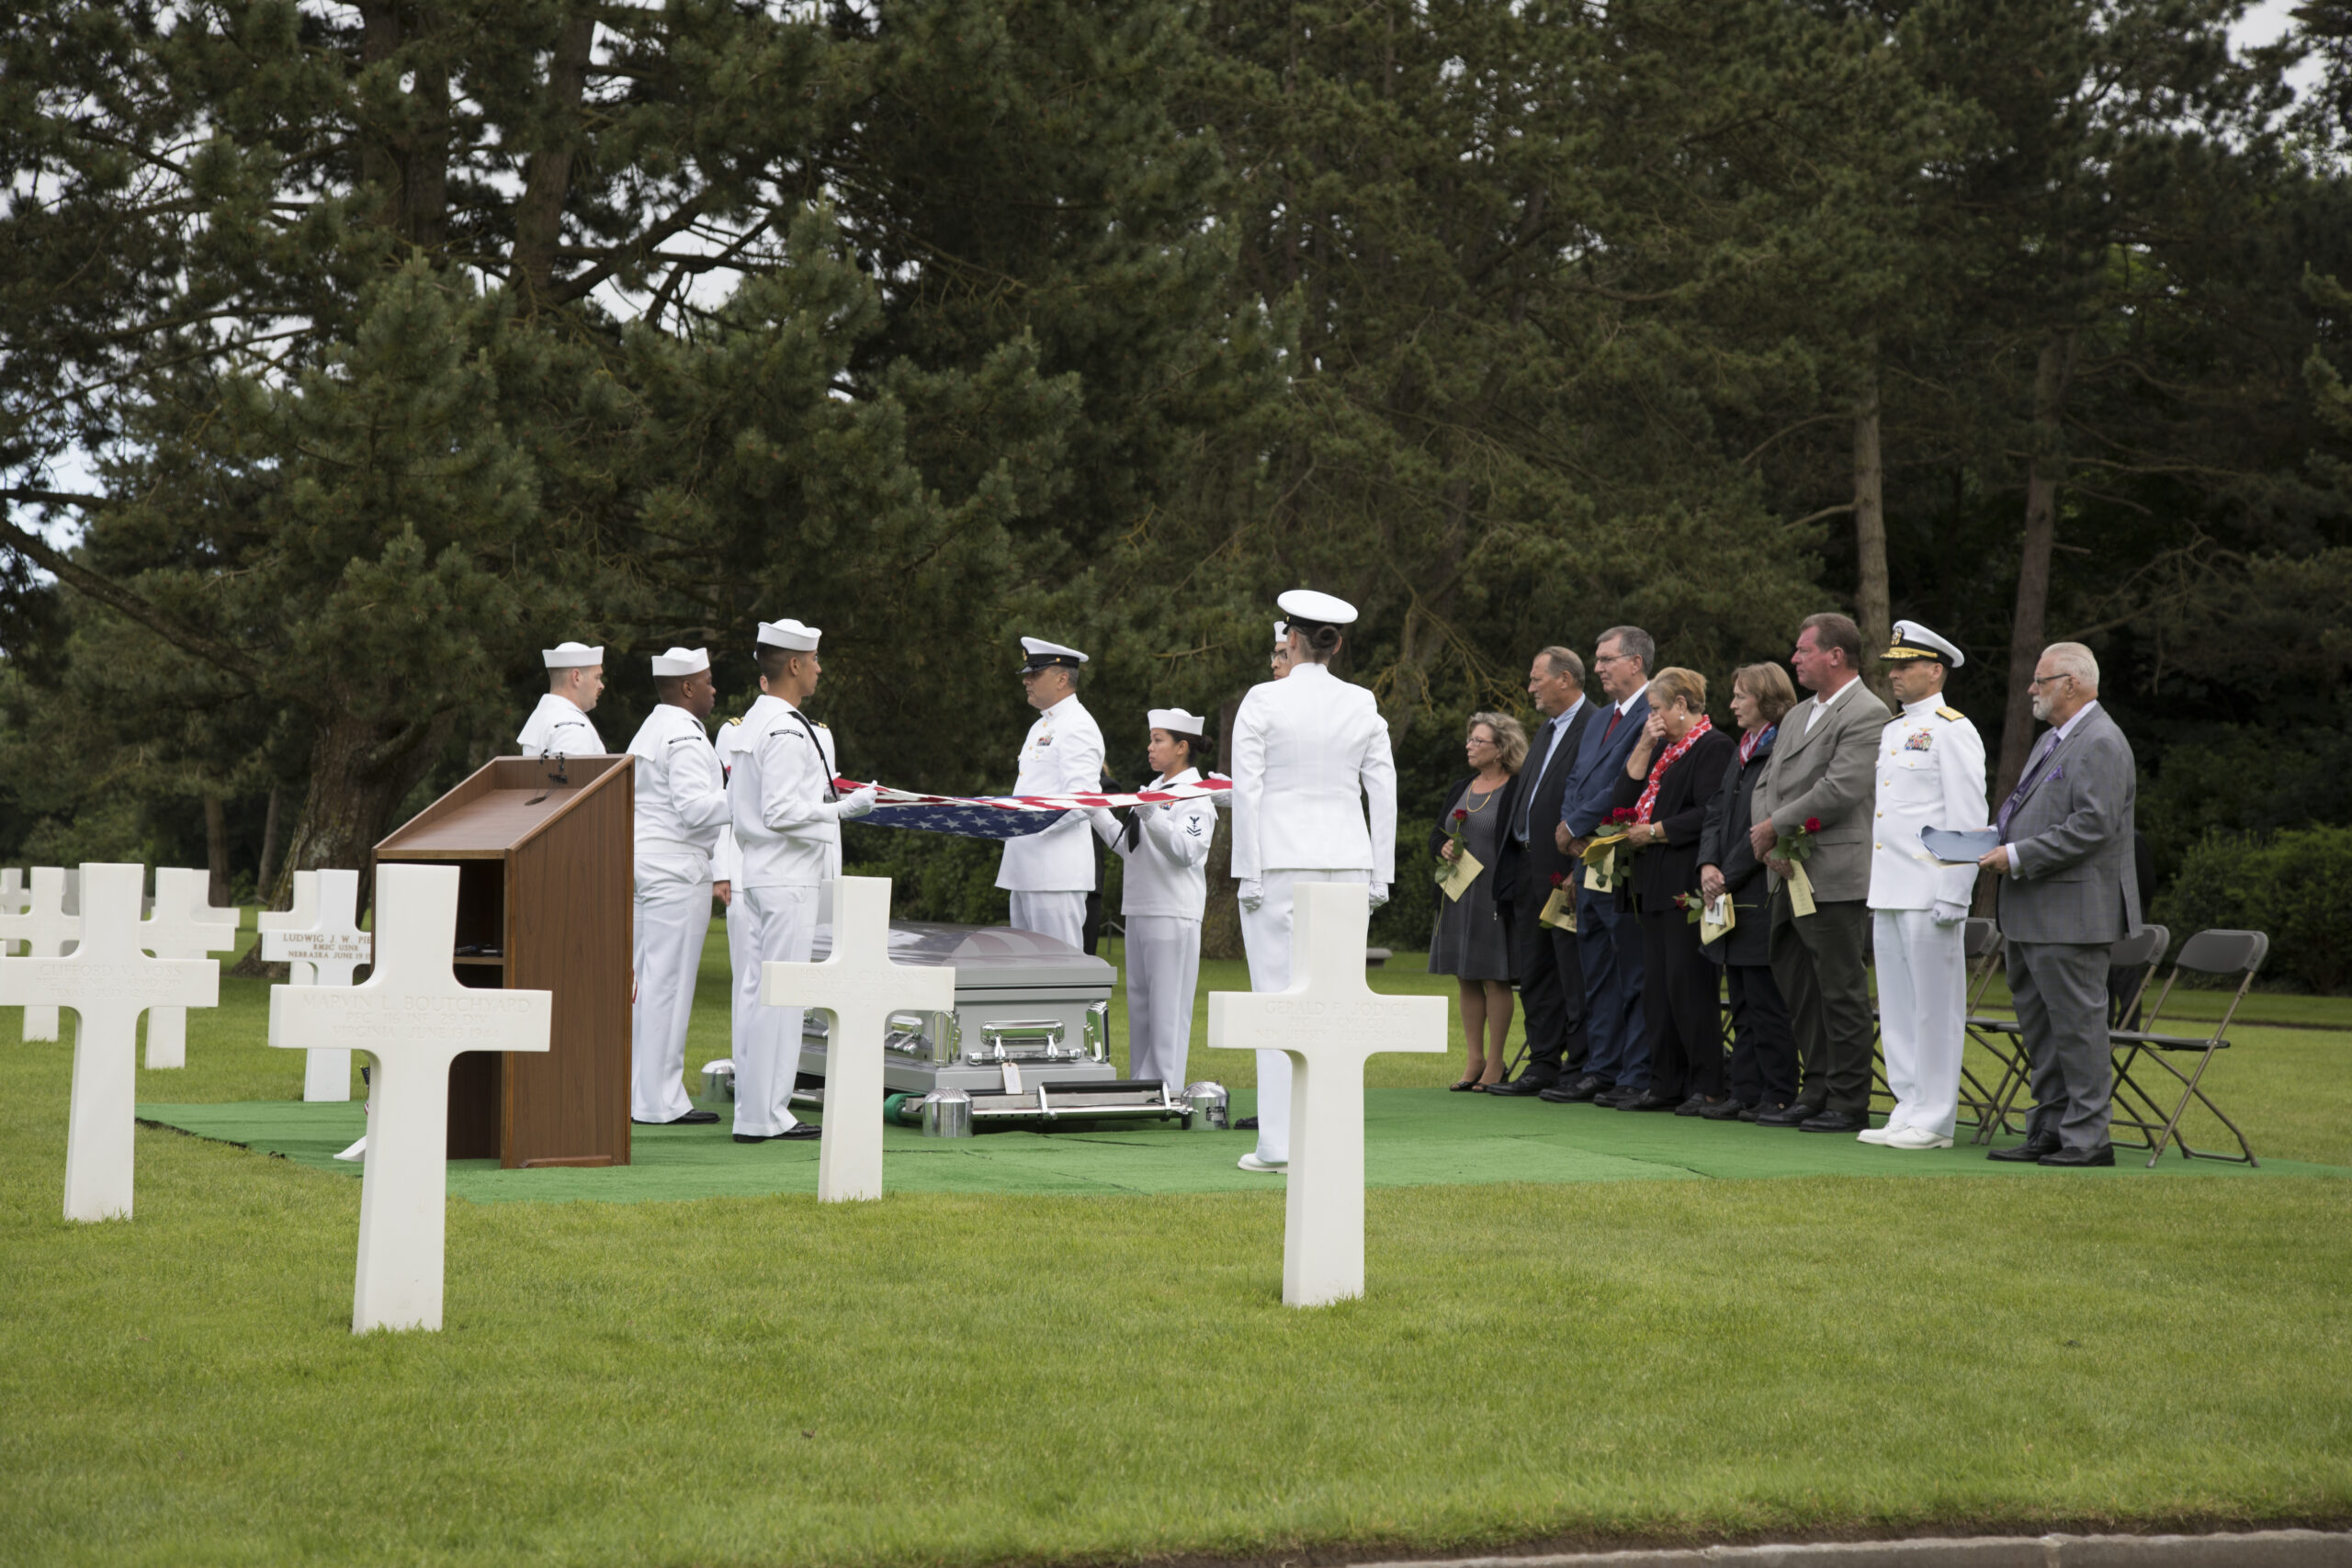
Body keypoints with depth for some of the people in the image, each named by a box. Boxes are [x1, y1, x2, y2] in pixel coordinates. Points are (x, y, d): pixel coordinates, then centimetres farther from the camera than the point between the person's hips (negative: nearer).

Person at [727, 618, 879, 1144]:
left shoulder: (755, 721, 14)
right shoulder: (787, 732, -17)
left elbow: (734, 802, 19)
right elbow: (781, 812, -23)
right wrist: (843, 809, -17)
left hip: (759, 877, 10)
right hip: (787, 881, -10)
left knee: (759, 994, 12)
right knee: (780, 996, -7)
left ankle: (756, 1108, 17)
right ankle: (764, 1116, -6)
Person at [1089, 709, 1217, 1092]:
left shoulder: (1195, 797, -8)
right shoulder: (1153, 790, 19)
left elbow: (1185, 850, -21)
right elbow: (1127, 846, 22)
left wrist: (1151, 817, -30)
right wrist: (1097, 812, 17)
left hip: (1173, 914, -9)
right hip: (1140, 909, 9)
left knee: (1167, 1004, -8)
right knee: (1139, 1000, 11)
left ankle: (1166, 1088, -7)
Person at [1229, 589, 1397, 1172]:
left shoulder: (1263, 701, -5)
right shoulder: (1362, 705, 5)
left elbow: (1248, 790, -7)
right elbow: (1383, 793, 6)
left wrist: (1248, 874, -3)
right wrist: (1378, 874, 11)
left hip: (1280, 862, -3)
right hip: (1346, 861, 3)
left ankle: (1279, 1144, -5)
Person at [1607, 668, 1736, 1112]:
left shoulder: (1715, 747, -9)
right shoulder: (1665, 749, 20)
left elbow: (1708, 815, -18)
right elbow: (1624, 798, 15)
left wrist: (1652, 832, -11)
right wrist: (1643, 747, 6)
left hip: (1686, 886, -9)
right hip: (1654, 884, 9)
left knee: (1688, 984, -9)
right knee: (1657, 987, 8)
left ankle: (1708, 1086, -4)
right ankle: (1665, 1084, 13)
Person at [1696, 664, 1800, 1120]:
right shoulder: (1742, 754, 18)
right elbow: (1716, 813, 15)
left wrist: (1728, 877, -13)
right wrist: (1708, 865, -1)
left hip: (1762, 896, -9)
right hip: (1732, 899, 9)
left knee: (1767, 1005, -5)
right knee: (1742, 1005, 11)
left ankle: (1778, 1096, 1)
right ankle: (1746, 1094, 15)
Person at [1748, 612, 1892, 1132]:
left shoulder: (1868, 715, -10)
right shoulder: (1800, 714, 19)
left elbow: (1839, 791, -20)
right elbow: (1768, 783, 16)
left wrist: (1774, 827, -13)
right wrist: (1767, 841, -2)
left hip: (1834, 875, -9)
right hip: (1791, 874, 9)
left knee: (1841, 989, -4)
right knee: (1797, 986, 13)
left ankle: (1848, 1104, 2)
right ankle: (1817, 1093, 21)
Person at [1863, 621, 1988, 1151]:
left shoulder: (1952, 730, -7)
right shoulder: (1890, 732, 19)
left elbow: (1967, 820, -12)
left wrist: (1953, 895, -17)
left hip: (1929, 893, -9)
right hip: (1888, 893, 9)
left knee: (1934, 1006, -4)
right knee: (1897, 1008, 10)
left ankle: (1934, 1120, -1)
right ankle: (1908, 1111, 16)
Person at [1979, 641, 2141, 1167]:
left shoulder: (2101, 744, -13)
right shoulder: (2054, 740, 20)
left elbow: (2092, 825, -21)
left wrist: (2018, 856, -19)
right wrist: (1997, 834, 8)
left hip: (2071, 916, -10)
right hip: (2031, 914, 10)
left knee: (2076, 1023, -6)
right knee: (2038, 1024, 13)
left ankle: (2087, 1137, -1)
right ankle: (2049, 1130, 20)